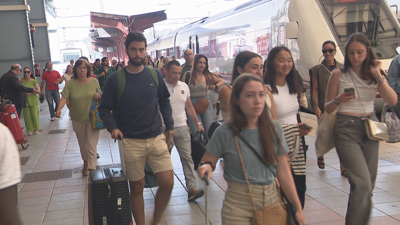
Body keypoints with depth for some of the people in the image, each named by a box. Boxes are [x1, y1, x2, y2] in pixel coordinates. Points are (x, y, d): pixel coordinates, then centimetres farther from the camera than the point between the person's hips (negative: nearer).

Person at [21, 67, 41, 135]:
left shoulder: (34, 81, -2)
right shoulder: (21, 80, 3)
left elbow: (38, 90, -5)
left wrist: (31, 92, -19)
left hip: (33, 100, -1)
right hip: (25, 101, 1)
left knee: (34, 114, -5)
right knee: (27, 116, -2)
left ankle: (36, 129, 10)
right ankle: (29, 130, 9)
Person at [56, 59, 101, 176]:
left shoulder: (94, 82, 0)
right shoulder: (70, 84, -2)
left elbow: (101, 97, 10)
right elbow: (64, 97, -10)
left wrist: (99, 96, -14)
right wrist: (59, 109, -27)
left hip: (92, 118, -2)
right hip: (77, 119, 2)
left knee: (91, 143, -8)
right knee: (82, 144, 16)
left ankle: (91, 168, -7)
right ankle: (86, 161, 37)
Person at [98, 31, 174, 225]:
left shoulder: (155, 75, 4)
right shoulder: (115, 79, -3)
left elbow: (164, 102, 15)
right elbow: (104, 109, 2)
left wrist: (169, 125, 8)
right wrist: (112, 127, -15)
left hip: (157, 138, 2)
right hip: (131, 142, -2)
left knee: (167, 184, -2)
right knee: (137, 188, 7)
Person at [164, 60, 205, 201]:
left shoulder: (184, 86, 8)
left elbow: (189, 107, 17)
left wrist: (198, 123, 13)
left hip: (182, 127, 4)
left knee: (187, 157, -3)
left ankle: (191, 188, -4)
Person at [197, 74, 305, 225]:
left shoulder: (274, 129, -3)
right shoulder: (225, 133, -12)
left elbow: (284, 172, -1)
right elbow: (207, 161, -2)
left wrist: (298, 208, 0)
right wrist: (206, 167, -25)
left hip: (272, 200, 3)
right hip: (239, 205, -3)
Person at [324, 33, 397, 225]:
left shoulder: (373, 74, 8)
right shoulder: (339, 74, -1)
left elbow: (393, 101, -5)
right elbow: (327, 108, 1)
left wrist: (378, 76, -12)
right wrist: (338, 100, -19)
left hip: (370, 127, 4)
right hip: (347, 129, -4)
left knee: (368, 184, 9)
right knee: (362, 183, -17)